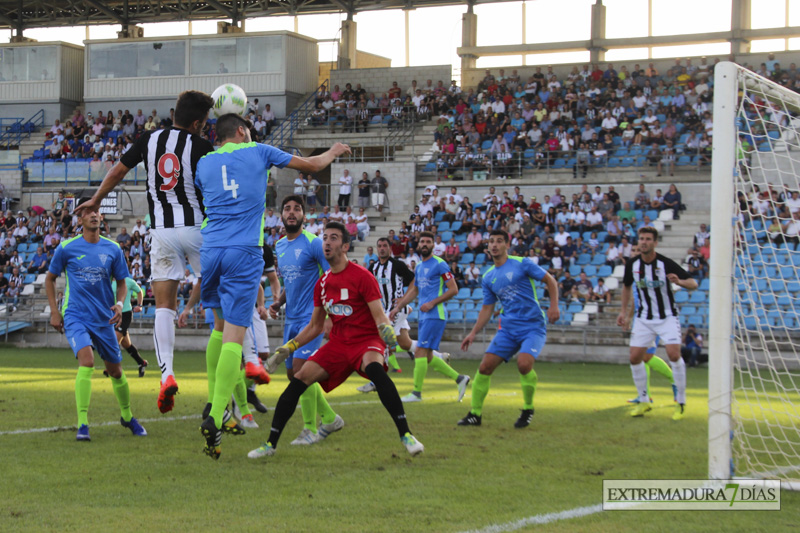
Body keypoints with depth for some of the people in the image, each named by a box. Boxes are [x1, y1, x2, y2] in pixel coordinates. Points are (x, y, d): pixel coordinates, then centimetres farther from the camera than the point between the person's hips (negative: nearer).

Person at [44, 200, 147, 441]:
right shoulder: (66, 248, -3)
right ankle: (82, 424, -23)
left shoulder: (113, 249, 2)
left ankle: (127, 417, 36)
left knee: (115, 371, 11)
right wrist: (54, 311, 3)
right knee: (87, 361, -26)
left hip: (104, 319, 3)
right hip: (75, 316, -3)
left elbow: (121, 282, 12)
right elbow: (50, 279, 10)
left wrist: (119, 304, -7)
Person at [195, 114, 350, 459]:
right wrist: (333, 152, 37)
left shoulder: (204, 163, 16)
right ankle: (216, 417, -20)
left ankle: (213, 402, 19)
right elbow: (313, 165, 17)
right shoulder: (258, 152, 9)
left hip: (210, 249, 4)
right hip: (244, 252, -4)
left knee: (221, 327, 21)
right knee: (234, 335, -9)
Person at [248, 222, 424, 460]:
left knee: (374, 367, -38)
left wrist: (387, 330, -36)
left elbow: (379, 316, -14)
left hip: (366, 340, -6)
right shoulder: (322, 283, 10)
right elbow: (315, 326, 19)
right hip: (338, 343, 6)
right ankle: (270, 444, -3)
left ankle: (405, 435, -36)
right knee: (300, 377, -11)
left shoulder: (361, 276, -8)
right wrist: (289, 347, 10)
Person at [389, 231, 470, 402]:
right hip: (424, 316, 9)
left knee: (421, 352, -12)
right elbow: (413, 291, 28)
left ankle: (416, 392, -7)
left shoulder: (439, 264, -8)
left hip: (435, 315, -9)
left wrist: (432, 303, -16)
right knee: (428, 357, 9)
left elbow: (453, 289, -11)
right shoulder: (419, 267, 17)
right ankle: (459, 378, 19)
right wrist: (398, 308, 21)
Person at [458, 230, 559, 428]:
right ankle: (475, 414, 7)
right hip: (508, 328, 5)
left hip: (533, 326, -5)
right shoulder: (488, 278, 11)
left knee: (524, 363, -27)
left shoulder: (522, 263, -5)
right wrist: (473, 333, 9)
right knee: (485, 367, -6)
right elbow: (487, 309, 17)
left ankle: (528, 409, -4)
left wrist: (554, 305, -14)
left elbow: (550, 280, -1)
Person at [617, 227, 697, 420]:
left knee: (674, 354, -20)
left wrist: (680, 281, -36)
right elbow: (627, 286, 16)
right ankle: (644, 401, 16)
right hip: (644, 318, 4)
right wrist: (623, 312, 12)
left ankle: (681, 403, -6)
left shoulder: (666, 263, -17)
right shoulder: (632, 264, -5)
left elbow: (693, 283, -14)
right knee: (635, 357, -3)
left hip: (667, 317, -4)